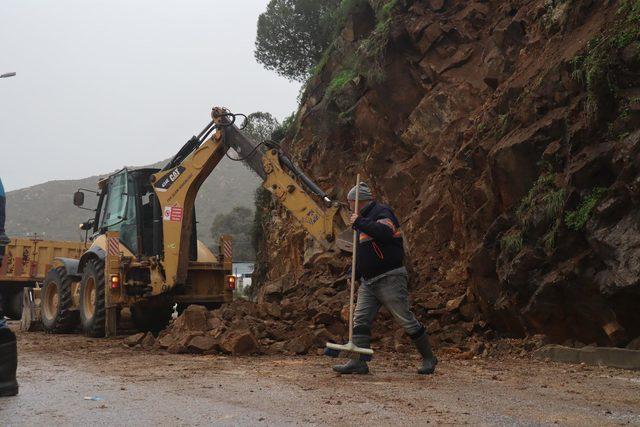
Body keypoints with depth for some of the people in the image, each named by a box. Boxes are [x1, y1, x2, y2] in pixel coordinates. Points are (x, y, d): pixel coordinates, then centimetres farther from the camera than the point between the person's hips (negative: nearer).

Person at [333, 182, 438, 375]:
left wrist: (360, 223, -25)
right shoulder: (364, 218, 22)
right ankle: (358, 363, -4)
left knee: (406, 320, -4)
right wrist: (354, 275, 21)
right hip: (368, 282, 9)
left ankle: (429, 359, 8)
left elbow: (385, 233, -30)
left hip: (390, 279, -9)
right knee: (360, 321, -2)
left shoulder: (381, 212, -7)